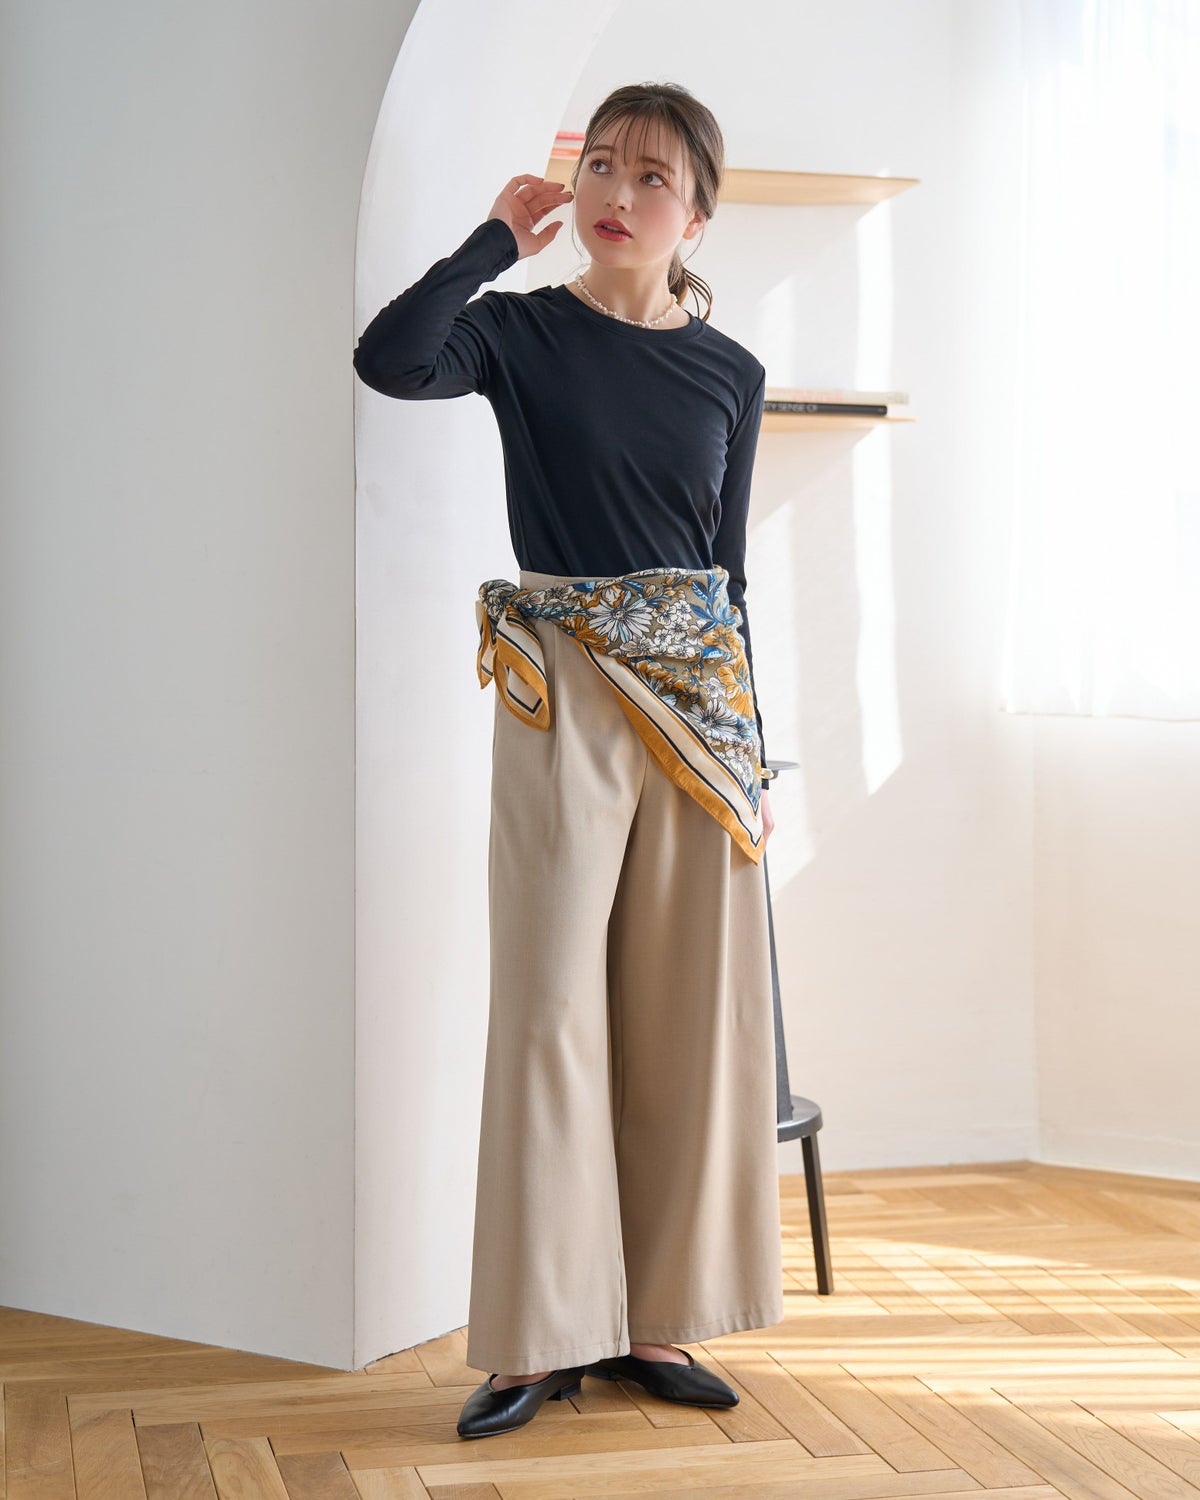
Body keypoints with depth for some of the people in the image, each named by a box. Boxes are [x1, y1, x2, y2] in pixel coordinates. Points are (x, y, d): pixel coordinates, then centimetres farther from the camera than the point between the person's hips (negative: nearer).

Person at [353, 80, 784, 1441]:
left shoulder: (729, 375, 10)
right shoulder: (525, 332, 1)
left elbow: (729, 564, 13)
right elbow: (389, 359, -21)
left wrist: (750, 738, 11)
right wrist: (496, 238, -9)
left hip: (701, 692, 4)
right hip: (562, 694, -3)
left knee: (687, 1006, 5)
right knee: (553, 999, -3)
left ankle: (653, 1319, 17)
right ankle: (545, 1336, 6)